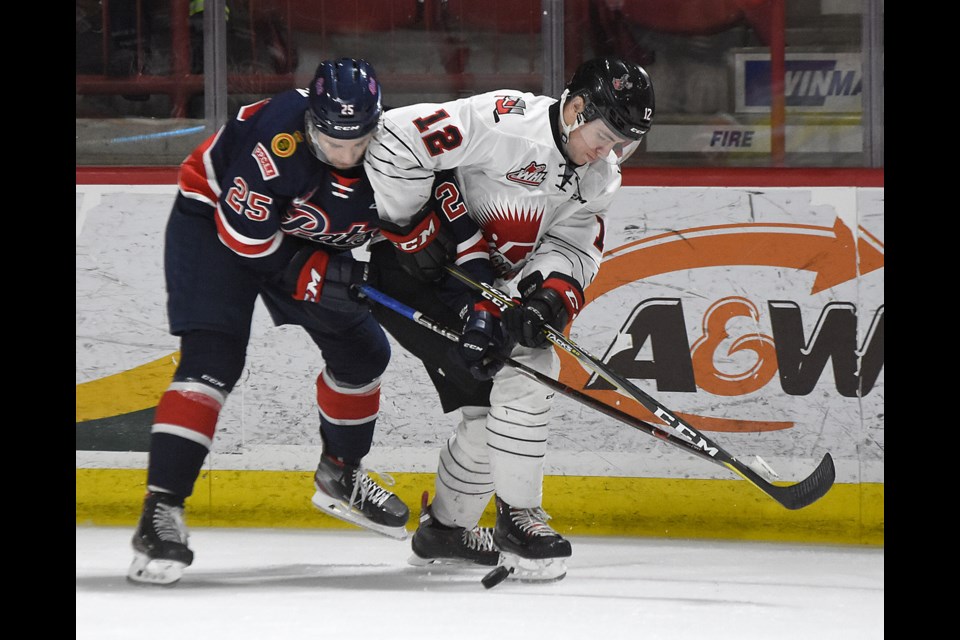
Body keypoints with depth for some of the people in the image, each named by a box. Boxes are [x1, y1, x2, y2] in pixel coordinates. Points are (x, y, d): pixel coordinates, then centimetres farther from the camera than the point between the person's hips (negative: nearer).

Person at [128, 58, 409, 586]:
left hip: (302, 241, 7)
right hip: (213, 220, -7)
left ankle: (340, 476, 36)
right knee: (213, 360, -22)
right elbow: (242, 232, -32)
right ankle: (160, 513, -27)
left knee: (362, 353, 10)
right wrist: (315, 276, -29)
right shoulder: (280, 136, -38)